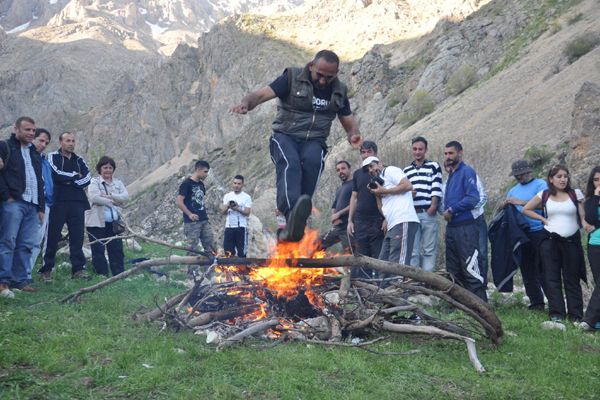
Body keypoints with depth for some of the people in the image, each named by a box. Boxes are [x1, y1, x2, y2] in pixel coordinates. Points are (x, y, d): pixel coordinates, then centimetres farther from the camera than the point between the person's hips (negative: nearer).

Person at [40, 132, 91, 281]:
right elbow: (57, 174, -13)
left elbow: (87, 178, 2)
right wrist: (76, 176, -1)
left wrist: (68, 180, -9)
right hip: (58, 202, -4)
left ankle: (78, 269, 4)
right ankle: (46, 270, 2)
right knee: (53, 237, -3)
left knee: (78, 237, 1)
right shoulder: (53, 157, 5)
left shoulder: (79, 160, 18)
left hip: (77, 203, 4)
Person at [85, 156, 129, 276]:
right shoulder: (94, 182, 0)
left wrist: (110, 196, -17)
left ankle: (119, 274, 11)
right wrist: (114, 202, -13)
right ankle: (102, 275, 8)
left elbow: (125, 197, -3)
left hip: (114, 222, 4)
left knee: (117, 249, 5)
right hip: (97, 222, -4)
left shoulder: (118, 183, 13)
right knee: (98, 250, 1)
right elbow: (94, 197, -17)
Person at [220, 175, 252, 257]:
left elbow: (247, 212, -7)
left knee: (241, 251, -1)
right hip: (229, 227, 3)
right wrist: (228, 206, -15)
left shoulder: (246, 197, 1)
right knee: (228, 251, 2)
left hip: (241, 227, -3)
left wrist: (237, 208, -22)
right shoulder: (227, 196, 11)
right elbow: (223, 212, 5)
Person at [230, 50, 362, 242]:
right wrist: (245, 103, -32)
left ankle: (294, 223, -38)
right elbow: (261, 94, -8)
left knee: (312, 162, -34)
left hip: (314, 141, 2)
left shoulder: (339, 91, 13)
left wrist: (353, 136, -6)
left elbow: (349, 123, 19)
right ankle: (293, 214, -60)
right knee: (289, 164, -36)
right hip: (285, 136, -2)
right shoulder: (293, 78, 1)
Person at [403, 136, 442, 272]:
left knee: (429, 250, -2)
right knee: (412, 250, 1)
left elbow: (436, 189, -2)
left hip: (428, 214, -3)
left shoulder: (434, 166, 8)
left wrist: (433, 206, -12)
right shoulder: (406, 171, 21)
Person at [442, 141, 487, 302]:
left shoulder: (467, 172, -7)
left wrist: (451, 210, -13)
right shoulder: (451, 175, 19)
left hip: (465, 228, -9)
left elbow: (473, 198, -19)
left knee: (470, 269, -11)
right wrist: (446, 212, 8)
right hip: (452, 227, 9)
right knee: (453, 270, 12)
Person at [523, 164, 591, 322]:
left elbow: (583, 218, 0)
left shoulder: (575, 194, 2)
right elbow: (526, 209, 10)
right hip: (550, 241, 1)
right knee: (552, 278, 0)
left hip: (571, 241, 0)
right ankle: (556, 313, 6)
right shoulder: (544, 195, 3)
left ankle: (575, 314, 10)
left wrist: (587, 225, -21)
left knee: (571, 278, 4)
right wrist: (543, 219, 0)